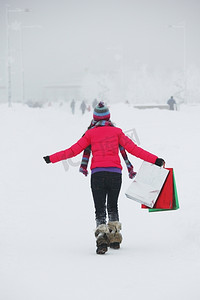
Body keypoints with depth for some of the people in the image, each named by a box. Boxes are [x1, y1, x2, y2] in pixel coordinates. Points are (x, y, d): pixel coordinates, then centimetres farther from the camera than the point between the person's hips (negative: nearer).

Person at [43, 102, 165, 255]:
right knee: (112, 206, 20)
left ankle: (101, 237, -19)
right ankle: (115, 238, 22)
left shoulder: (91, 133, 6)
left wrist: (52, 159, 11)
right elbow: (133, 149, 2)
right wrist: (155, 160, 4)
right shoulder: (116, 131, 8)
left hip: (98, 173, -1)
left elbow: (73, 150, 4)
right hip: (115, 173, 1)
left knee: (100, 209, 1)